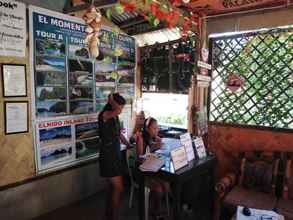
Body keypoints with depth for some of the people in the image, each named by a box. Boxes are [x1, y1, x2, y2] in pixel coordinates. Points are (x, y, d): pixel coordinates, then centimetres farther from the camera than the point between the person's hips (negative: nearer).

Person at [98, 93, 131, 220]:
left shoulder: (116, 117, 8)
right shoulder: (104, 115, -18)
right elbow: (116, 110, -40)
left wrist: (130, 146, 12)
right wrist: (112, 100, -21)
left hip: (116, 154, 8)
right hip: (107, 156, -8)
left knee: (115, 186, 19)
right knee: (119, 188, -2)